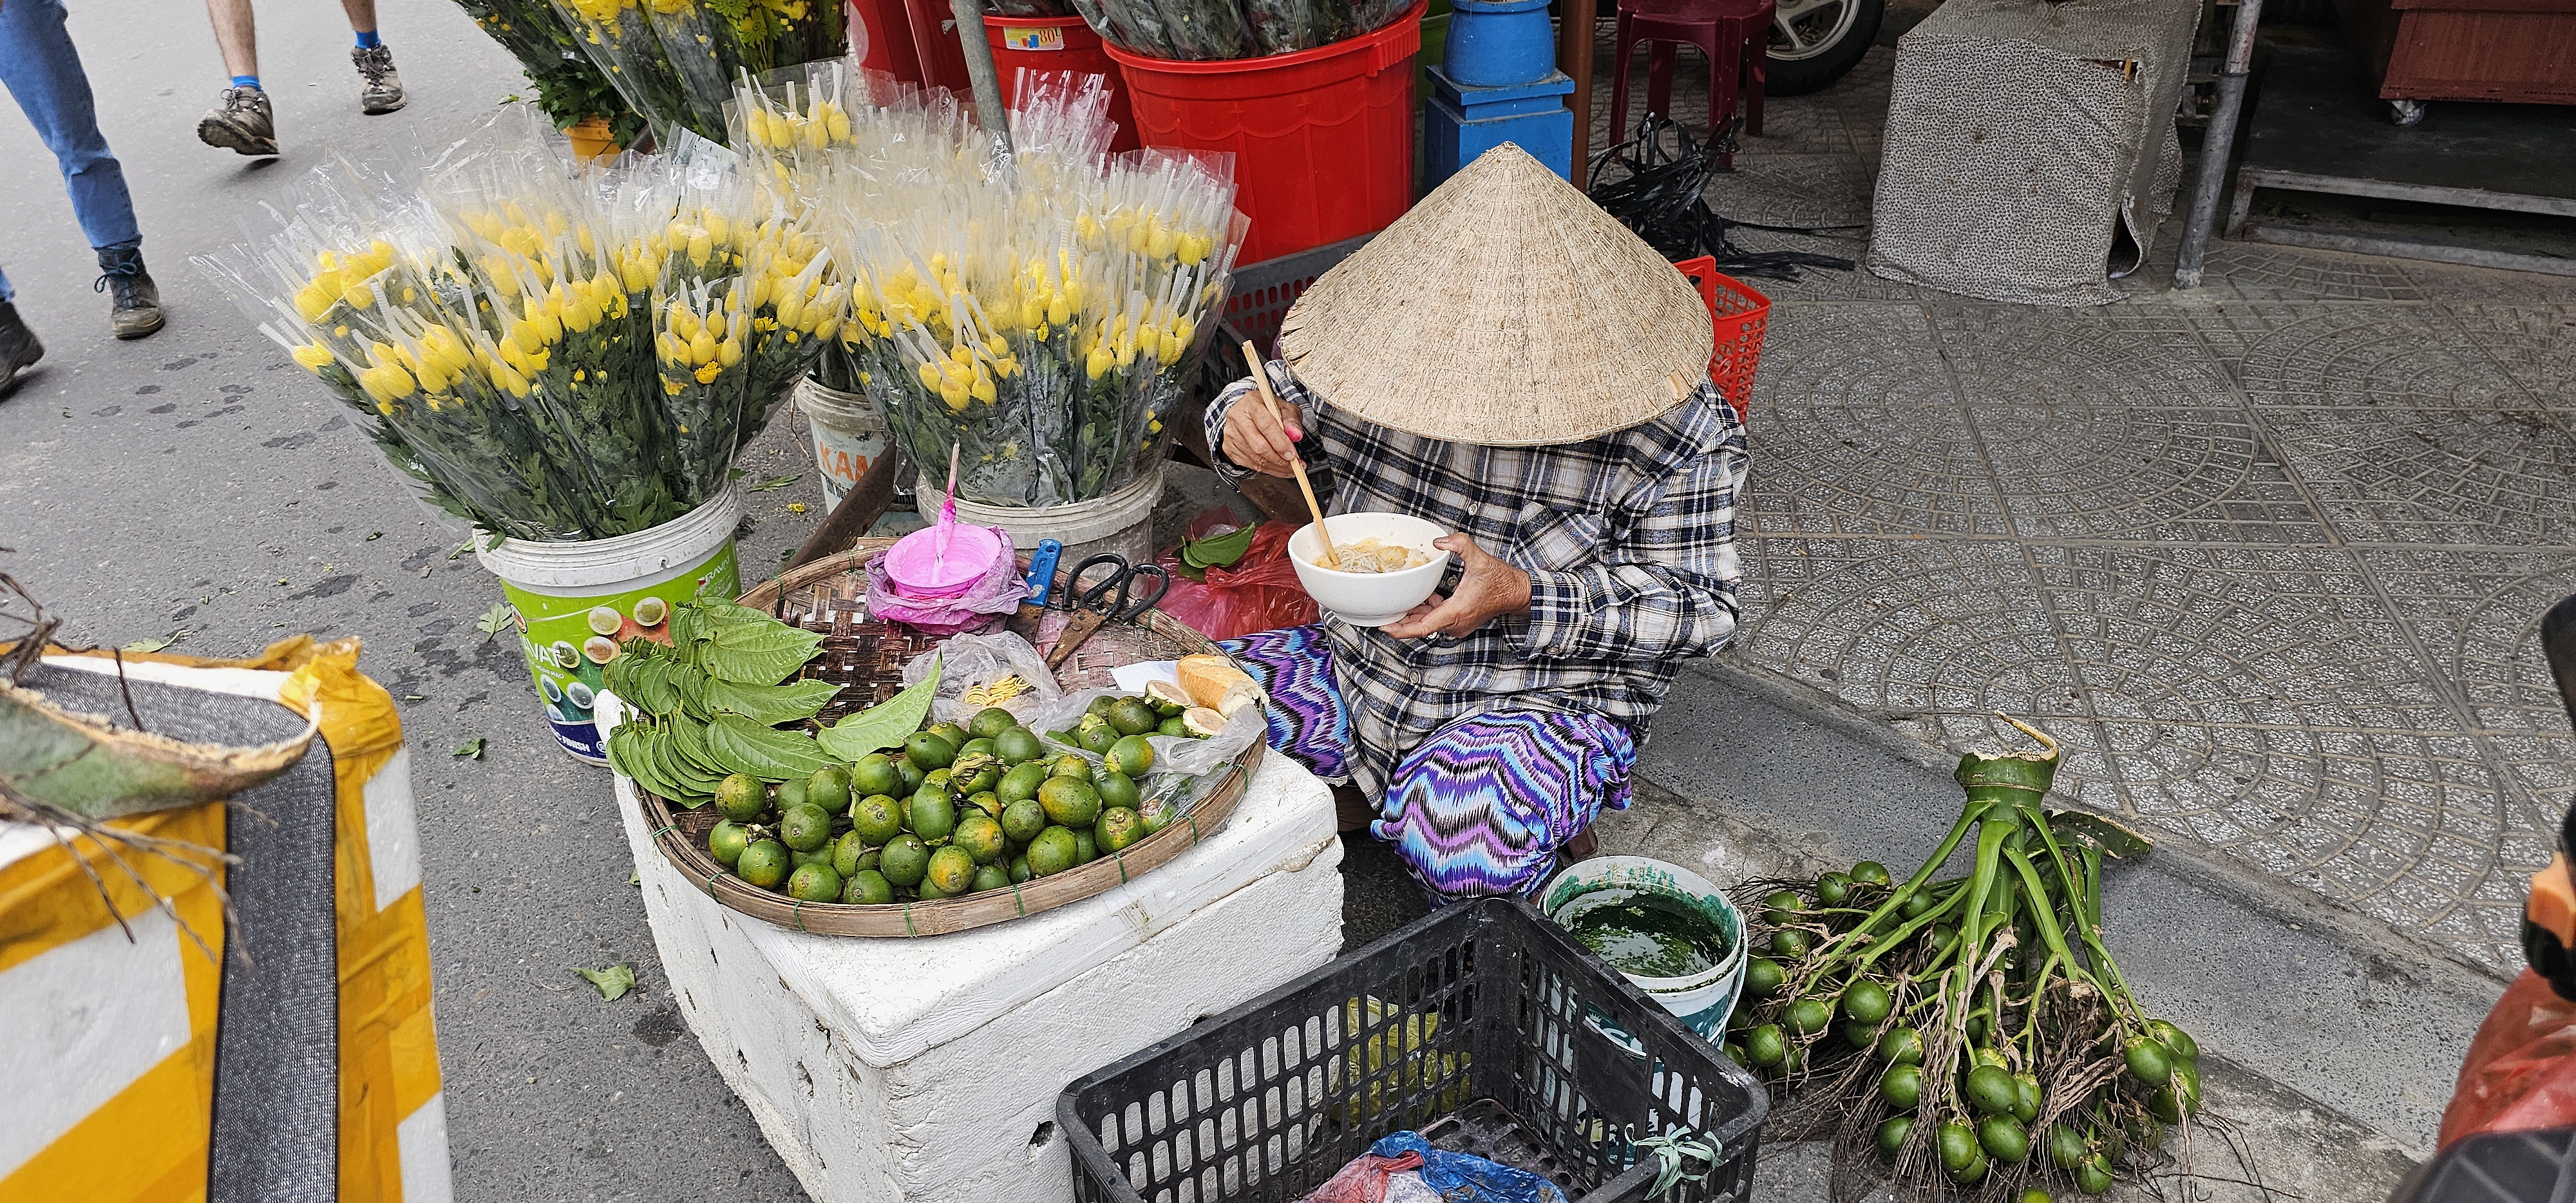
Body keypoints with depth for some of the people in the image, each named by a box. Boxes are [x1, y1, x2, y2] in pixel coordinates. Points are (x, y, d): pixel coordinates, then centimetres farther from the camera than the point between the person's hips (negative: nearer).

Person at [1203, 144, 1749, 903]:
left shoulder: (1676, 433, -18)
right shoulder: (1385, 340, -8)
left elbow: (1701, 609, -13)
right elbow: (1284, 401, 10)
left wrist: (1522, 598, -28)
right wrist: (1243, 423, -17)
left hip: (1544, 705, -4)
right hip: (1357, 666, 5)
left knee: (1465, 845, -36)